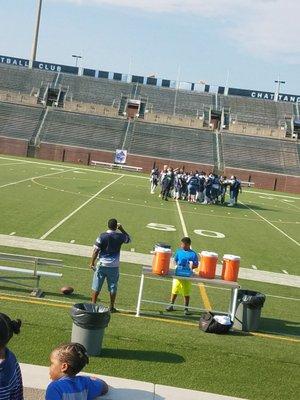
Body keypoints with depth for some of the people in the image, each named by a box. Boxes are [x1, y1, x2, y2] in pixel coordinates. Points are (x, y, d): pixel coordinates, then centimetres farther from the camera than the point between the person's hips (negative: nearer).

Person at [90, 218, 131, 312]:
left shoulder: (102, 236, -8)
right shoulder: (120, 236, -4)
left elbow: (96, 251, -7)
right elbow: (129, 239, 18)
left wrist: (92, 263, 1)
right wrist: (122, 230, 16)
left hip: (101, 265, -1)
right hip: (114, 266, 1)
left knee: (96, 287, 8)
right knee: (113, 287, 11)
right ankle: (112, 307, 17)